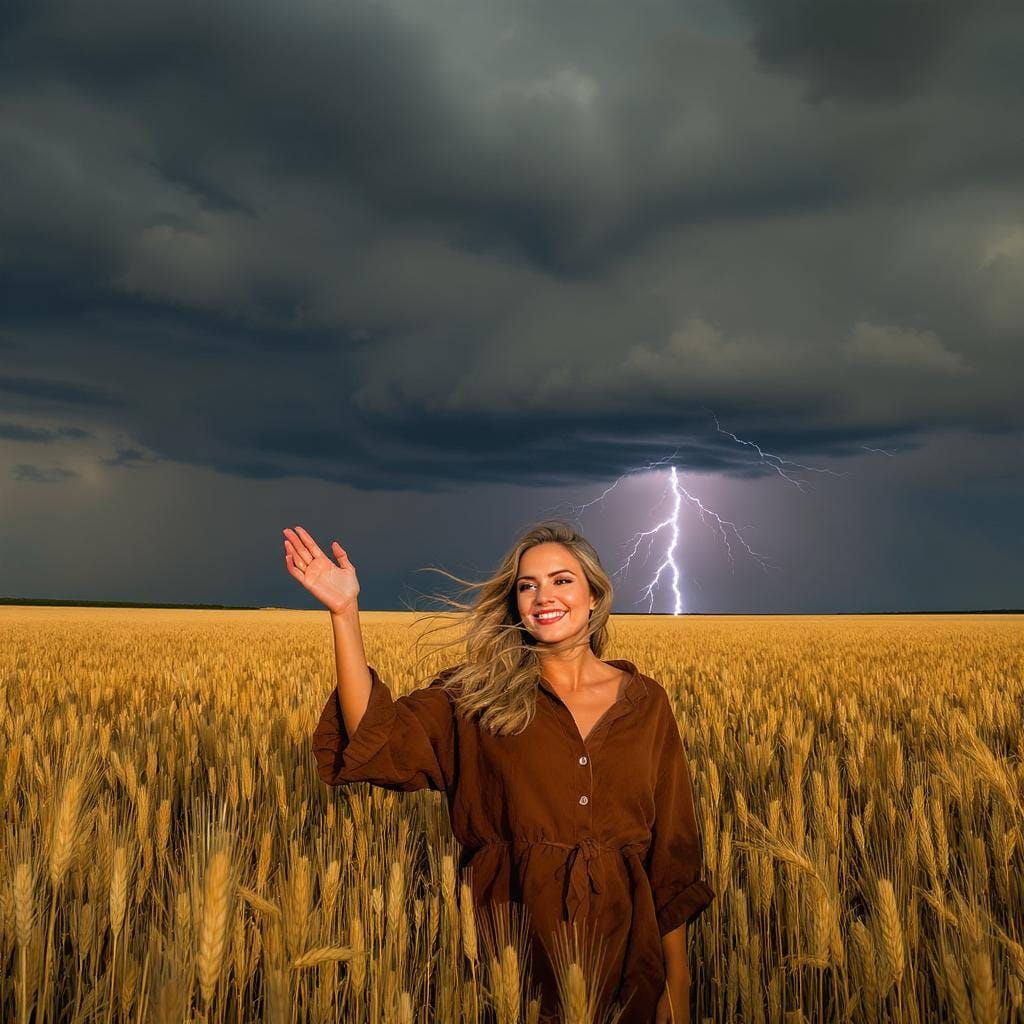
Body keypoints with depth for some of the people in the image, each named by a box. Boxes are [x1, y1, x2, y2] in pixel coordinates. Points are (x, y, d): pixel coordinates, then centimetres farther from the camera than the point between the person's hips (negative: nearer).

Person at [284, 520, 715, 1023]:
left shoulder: (645, 699, 1)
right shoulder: (478, 695, -3)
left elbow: (673, 847, 4)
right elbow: (379, 741, -18)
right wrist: (345, 613, -24)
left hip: (620, 945, 2)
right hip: (514, 942, -1)